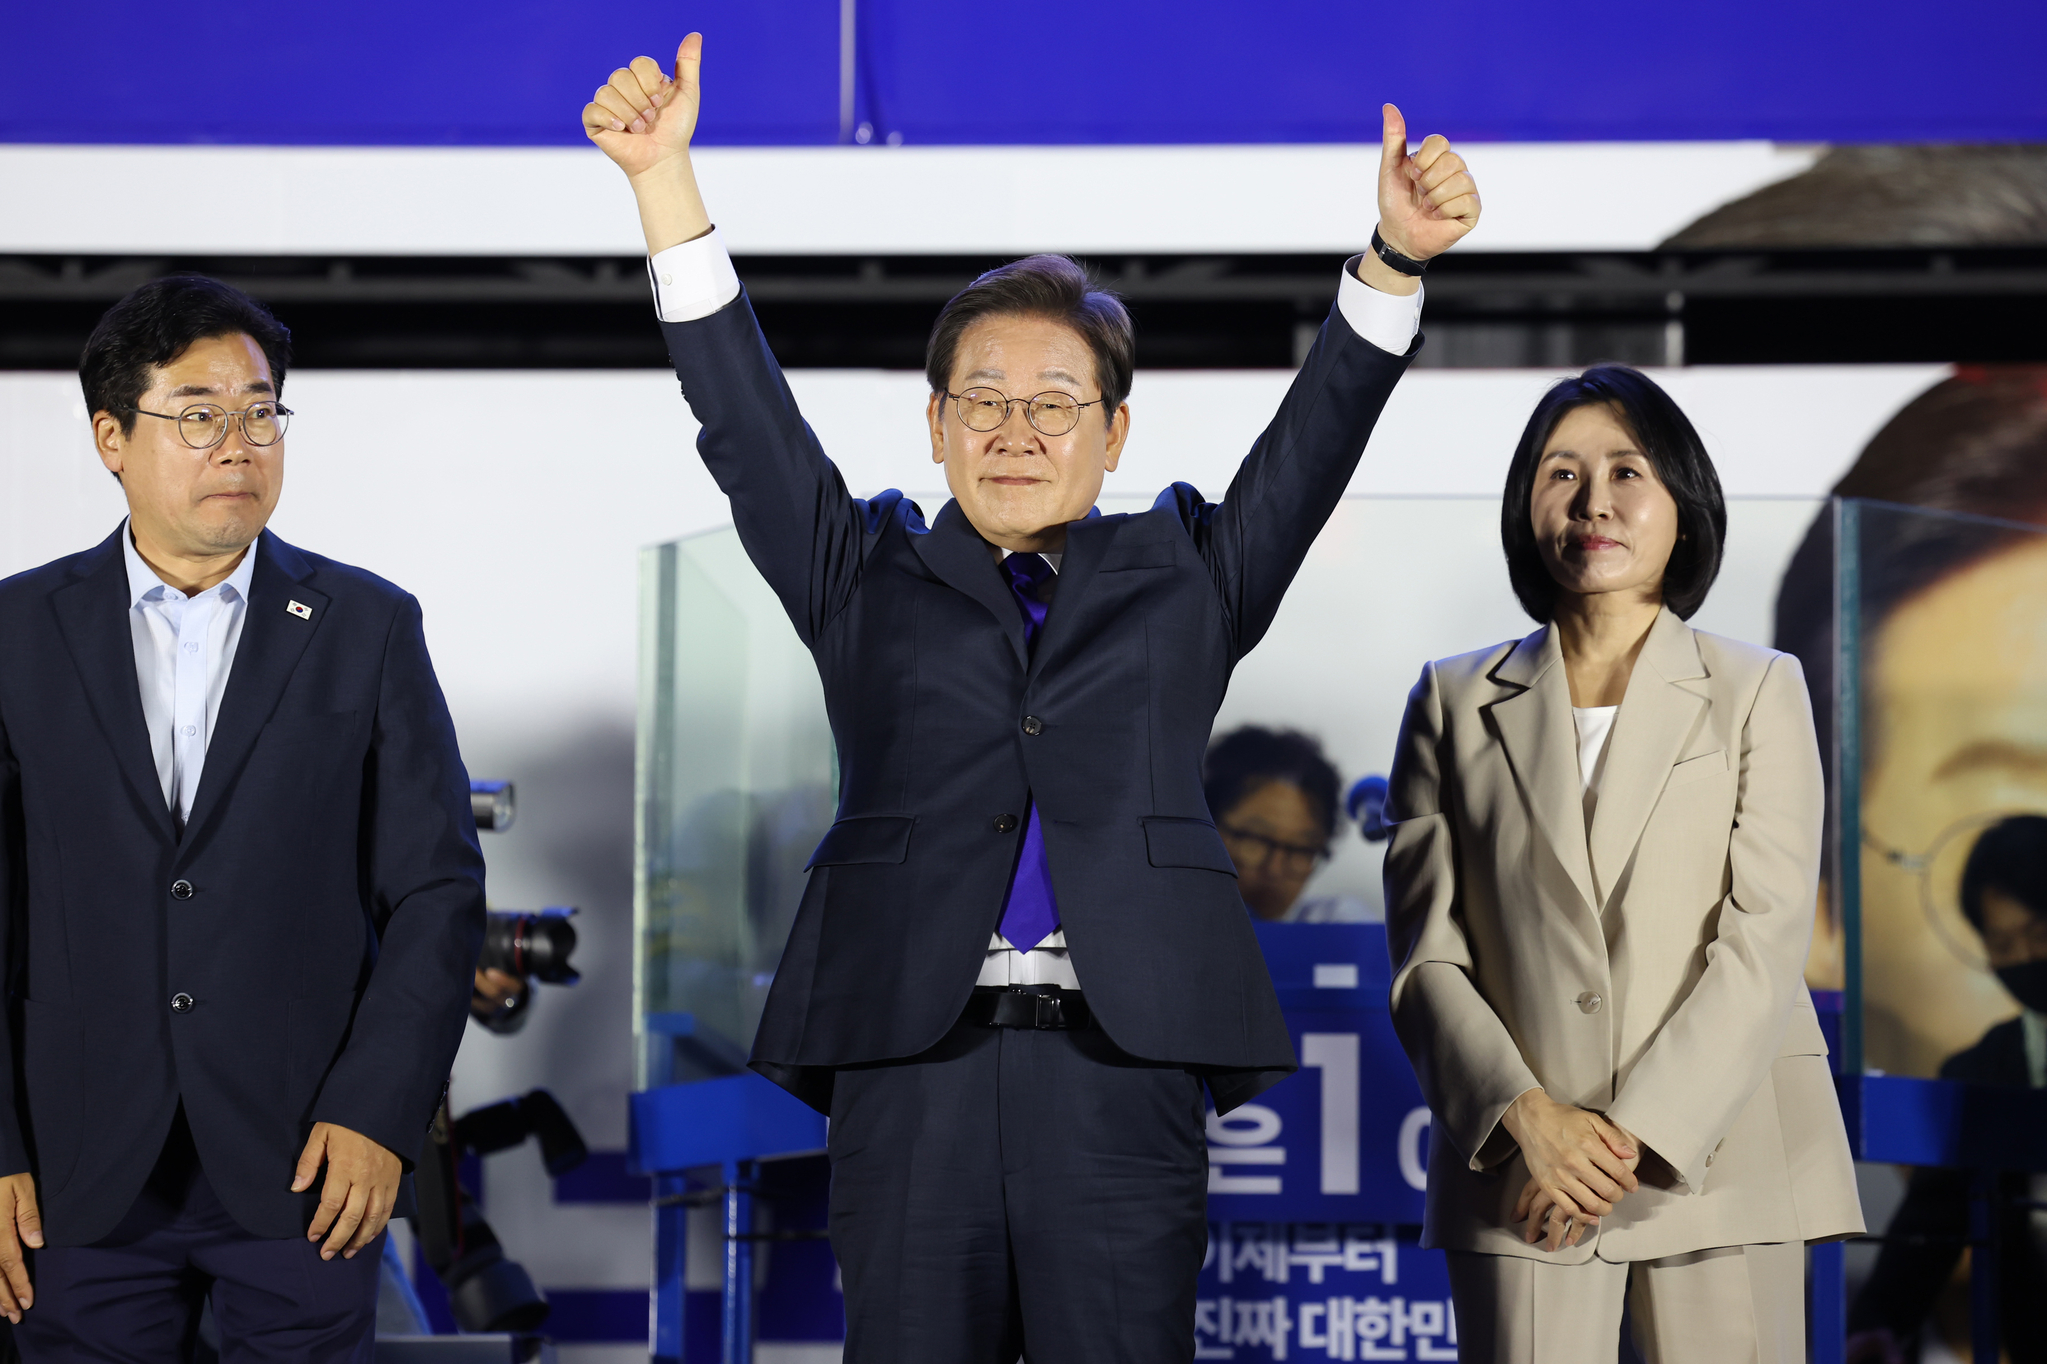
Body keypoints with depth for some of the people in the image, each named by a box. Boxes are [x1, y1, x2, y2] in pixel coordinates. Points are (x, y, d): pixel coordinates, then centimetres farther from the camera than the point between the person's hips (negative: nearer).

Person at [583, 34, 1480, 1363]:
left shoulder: (1185, 578, 16)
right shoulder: (867, 579, 16)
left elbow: (1318, 436, 6)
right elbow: (745, 419, 7)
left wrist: (1395, 259, -9)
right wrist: (667, 179, -3)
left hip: (1122, 1069, 0)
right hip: (909, 1065, 0)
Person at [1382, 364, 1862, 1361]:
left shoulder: (1758, 692, 7)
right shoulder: (1456, 704, 11)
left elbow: (1764, 944, -2)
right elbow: (1426, 955, 5)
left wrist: (1636, 1132, -12)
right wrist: (1527, 1116, -11)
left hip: (1718, 1156, 0)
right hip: (1522, 1167, 1)